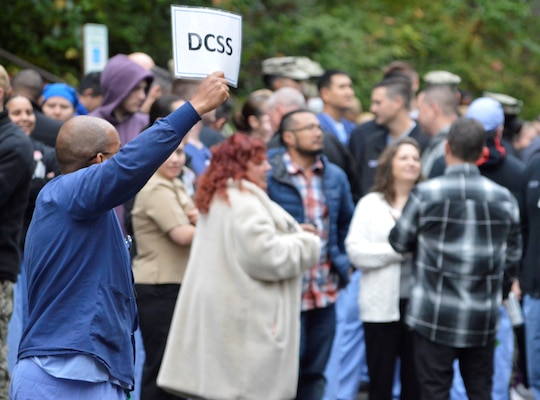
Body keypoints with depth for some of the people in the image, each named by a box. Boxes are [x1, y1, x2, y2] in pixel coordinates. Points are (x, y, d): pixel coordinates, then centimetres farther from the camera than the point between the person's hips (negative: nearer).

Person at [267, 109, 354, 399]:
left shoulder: (335, 176, 9)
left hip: (325, 289, 6)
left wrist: (341, 262, 17)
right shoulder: (269, 177, -11)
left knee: (314, 373, 13)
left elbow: (346, 222, 22)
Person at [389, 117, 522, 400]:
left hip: (435, 315, -2)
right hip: (483, 317, 3)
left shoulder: (425, 193, -10)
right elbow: (512, 257, 4)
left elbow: (399, 243, 2)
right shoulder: (504, 198, -1)